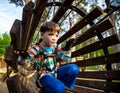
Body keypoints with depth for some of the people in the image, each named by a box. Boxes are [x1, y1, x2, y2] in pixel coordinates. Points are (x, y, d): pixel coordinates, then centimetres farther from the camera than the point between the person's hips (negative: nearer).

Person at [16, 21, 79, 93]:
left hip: (54, 73, 6)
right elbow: (21, 63, -19)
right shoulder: (37, 49, -14)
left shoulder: (55, 47, 2)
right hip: (44, 75, -6)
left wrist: (67, 49, -11)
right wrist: (23, 57, -43)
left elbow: (66, 59, 8)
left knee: (74, 68, -14)